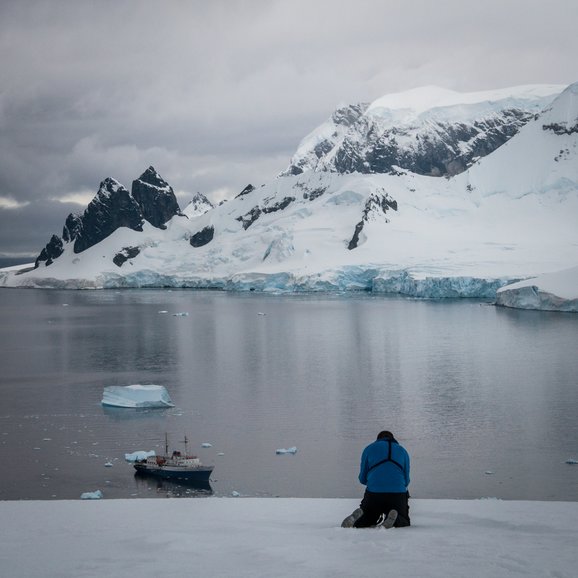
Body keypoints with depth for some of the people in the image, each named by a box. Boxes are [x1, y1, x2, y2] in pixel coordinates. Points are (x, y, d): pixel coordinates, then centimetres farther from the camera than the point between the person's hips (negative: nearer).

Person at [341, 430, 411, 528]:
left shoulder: (369, 448, 15)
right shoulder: (402, 450, 19)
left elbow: (362, 479, 14)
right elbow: (406, 481, 18)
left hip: (373, 493, 0)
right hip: (398, 493, 0)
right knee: (404, 522, 18)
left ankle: (358, 516, -19)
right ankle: (394, 518, -17)